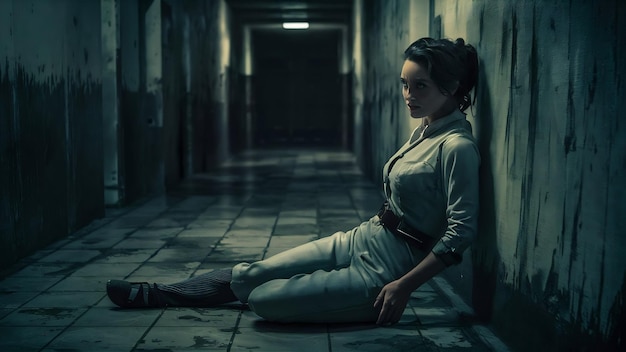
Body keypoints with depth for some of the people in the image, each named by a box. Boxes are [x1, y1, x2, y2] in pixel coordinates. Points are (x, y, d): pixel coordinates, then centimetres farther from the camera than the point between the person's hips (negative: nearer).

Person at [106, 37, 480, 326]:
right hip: (360, 241, 8)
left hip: (382, 270, -8)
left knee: (263, 299, -14)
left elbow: (461, 232, -23)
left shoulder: (457, 147, -19)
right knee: (250, 272, 7)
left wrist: (404, 286, -22)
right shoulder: (424, 130, 9)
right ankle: (155, 294, 21)